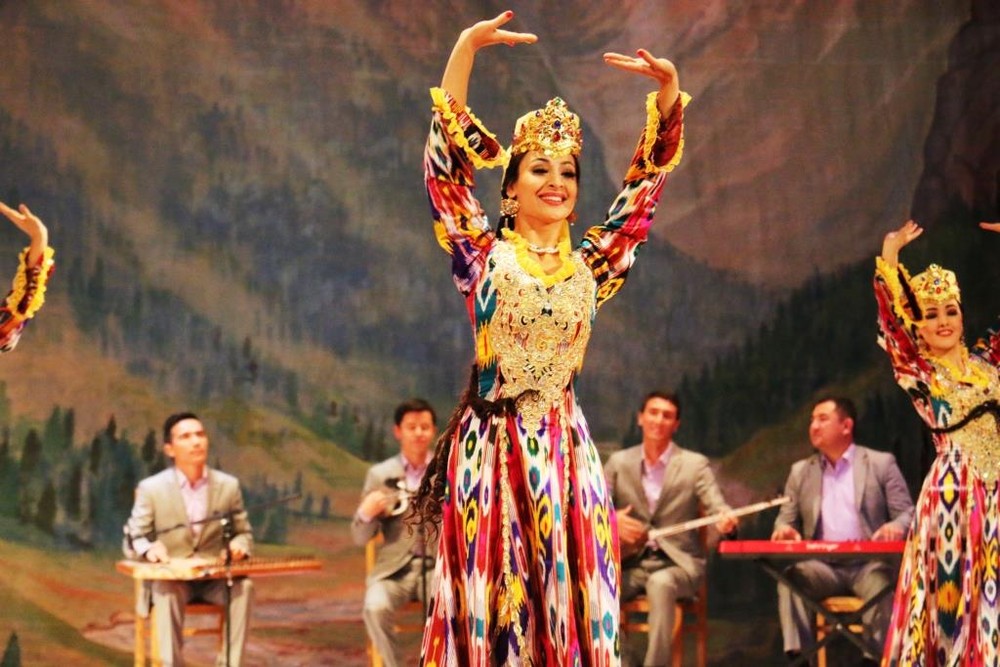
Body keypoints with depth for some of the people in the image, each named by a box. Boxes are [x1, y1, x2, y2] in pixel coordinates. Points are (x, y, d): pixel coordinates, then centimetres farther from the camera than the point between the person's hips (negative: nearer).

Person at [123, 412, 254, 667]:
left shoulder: (228, 485, 3)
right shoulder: (151, 488, -4)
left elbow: (244, 533, 11)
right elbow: (132, 540, -2)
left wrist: (239, 545, -15)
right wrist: (148, 548, -27)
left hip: (216, 579, 2)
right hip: (169, 578, -2)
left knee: (244, 586, -30)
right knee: (167, 591, -36)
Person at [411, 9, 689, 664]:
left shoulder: (590, 265, 10)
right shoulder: (484, 254, 3)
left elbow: (648, 180, 8)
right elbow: (446, 160, -5)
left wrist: (668, 88, -3)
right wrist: (467, 48, -13)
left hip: (566, 448, 3)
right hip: (491, 446, -3)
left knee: (568, 596, 1)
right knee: (490, 599, -1)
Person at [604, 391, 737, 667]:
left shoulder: (695, 465, 2)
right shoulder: (619, 462, 8)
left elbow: (718, 507, -7)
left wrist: (726, 519, -32)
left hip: (678, 563, -2)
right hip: (630, 563, 2)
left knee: (660, 583, -37)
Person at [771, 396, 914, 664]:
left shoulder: (881, 463, 7)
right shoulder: (800, 471, 16)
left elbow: (907, 513, 3)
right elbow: (785, 519, 17)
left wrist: (896, 527, -23)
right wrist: (784, 530, -10)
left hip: (868, 563, -2)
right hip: (822, 566, 3)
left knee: (883, 587, -36)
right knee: (790, 577, -29)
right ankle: (799, 655, -32)